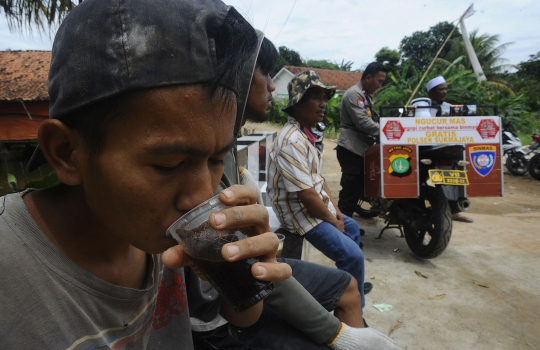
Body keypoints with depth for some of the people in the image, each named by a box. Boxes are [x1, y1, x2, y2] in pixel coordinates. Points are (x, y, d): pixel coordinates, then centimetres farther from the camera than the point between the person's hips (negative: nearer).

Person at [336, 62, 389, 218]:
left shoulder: (366, 95, 20)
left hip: (361, 149, 10)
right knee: (350, 190, -10)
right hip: (351, 150, -10)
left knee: (358, 188, 13)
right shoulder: (354, 94, -13)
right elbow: (363, 123, -22)